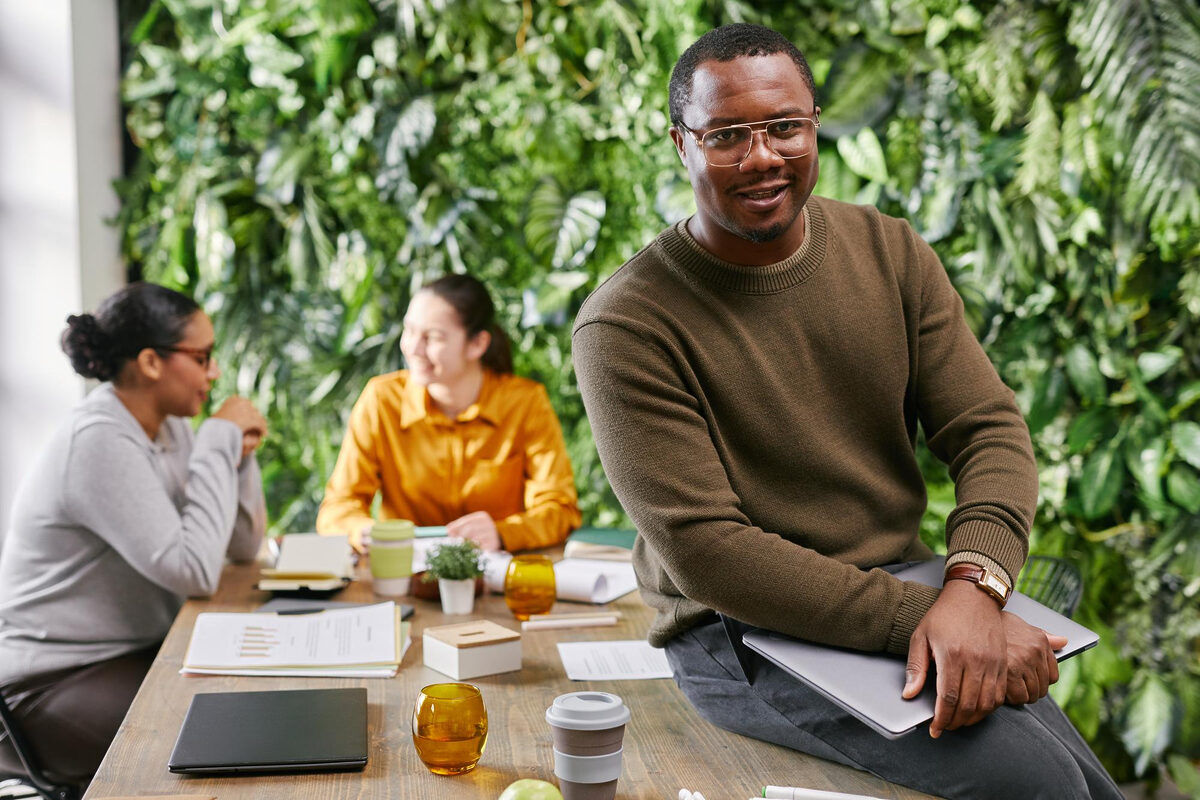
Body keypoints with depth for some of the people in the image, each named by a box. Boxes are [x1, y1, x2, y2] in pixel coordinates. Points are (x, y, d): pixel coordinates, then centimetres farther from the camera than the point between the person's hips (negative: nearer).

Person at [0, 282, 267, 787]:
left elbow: (244, 546, 8)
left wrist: (238, 454, -8)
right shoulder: (99, 442, -22)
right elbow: (196, 571, -29)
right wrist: (219, 439, -22)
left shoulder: (168, 426, 4)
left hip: (142, 651, 8)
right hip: (56, 682, -8)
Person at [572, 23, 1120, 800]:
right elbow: (703, 552, -20)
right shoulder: (626, 326, -15)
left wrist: (972, 586, -24)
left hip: (906, 589, 6)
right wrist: (922, 615, -27)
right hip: (748, 635, -5)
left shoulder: (891, 253, 2)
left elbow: (990, 429, -3)